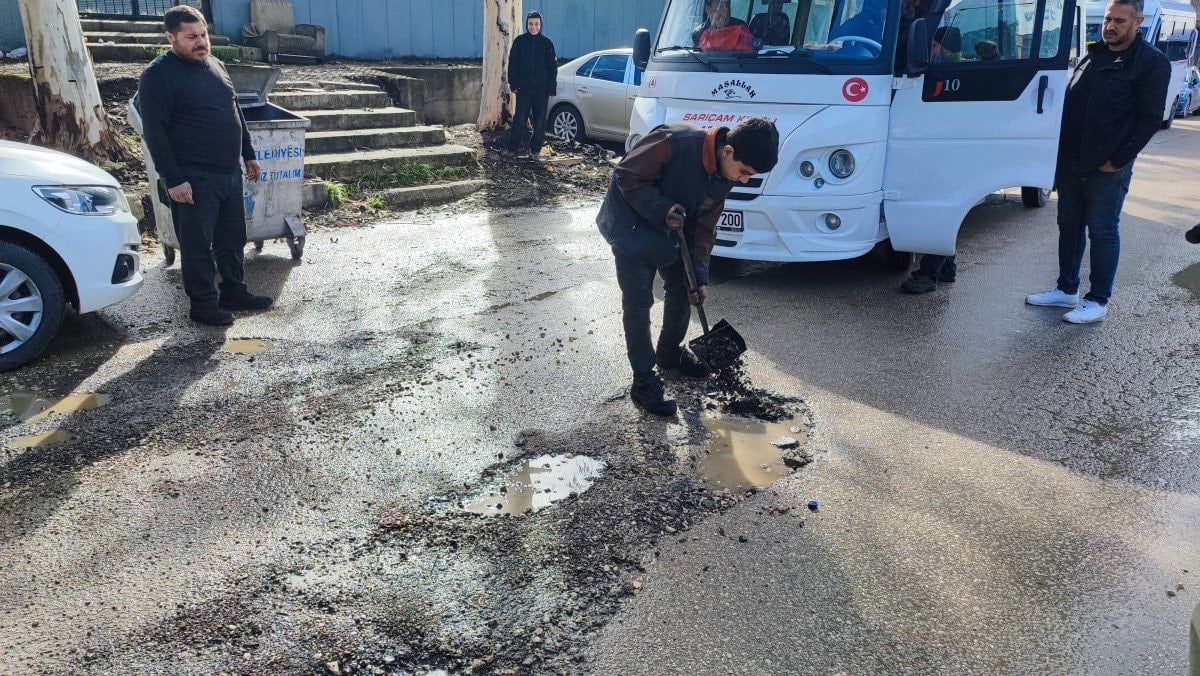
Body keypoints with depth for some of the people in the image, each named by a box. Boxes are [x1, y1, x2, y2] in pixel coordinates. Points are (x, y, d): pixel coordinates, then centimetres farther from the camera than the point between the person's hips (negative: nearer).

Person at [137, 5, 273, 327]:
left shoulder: (213, 64, 11)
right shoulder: (158, 75, -13)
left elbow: (235, 112, 20)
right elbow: (154, 131, -16)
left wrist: (249, 155, 18)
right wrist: (173, 179, -20)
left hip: (230, 172, 8)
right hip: (195, 179, -7)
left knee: (233, 239, 16)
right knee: (198, 245, 2)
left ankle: (235, 293, 30)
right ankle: (203, 306, 12)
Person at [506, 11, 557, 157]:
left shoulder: (547, 43, 3)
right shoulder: (520, 41, 2)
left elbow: (552, 67, 5)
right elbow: (512, 63, 4)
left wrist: (552, 88, -1)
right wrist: (513, 83, -3)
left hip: (542, 89, 1)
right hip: (523, 88, -1)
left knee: (539, 120, 5)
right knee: (520, 118, -7)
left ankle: (535, 148, 14)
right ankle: (513, 147, -1)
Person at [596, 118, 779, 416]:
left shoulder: (723, 176, -9)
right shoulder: (675, 142, -33)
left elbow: (704, 225, -1)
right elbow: (626, 175, -25)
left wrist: (700, 274, -5)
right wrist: (662, 209, -32)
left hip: (669, 230, 7)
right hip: (631, 225, -7)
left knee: (682, 289, 14)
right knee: (638, 302, -6)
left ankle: (670, 352, 38)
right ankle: (644, 381, 3)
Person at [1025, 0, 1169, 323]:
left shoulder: (1152, 63, -7)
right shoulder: (1093, 55, 12)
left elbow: (1150, 118, -10)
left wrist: (1118, 160, -14)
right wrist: (1062, 151, 9)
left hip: (1107, 167, -7)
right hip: (1071, 162, 7)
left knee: (1102, 232, 0)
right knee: (1069, 226, 14)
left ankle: (1098, 302, 9)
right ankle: (1066, 290, 27)